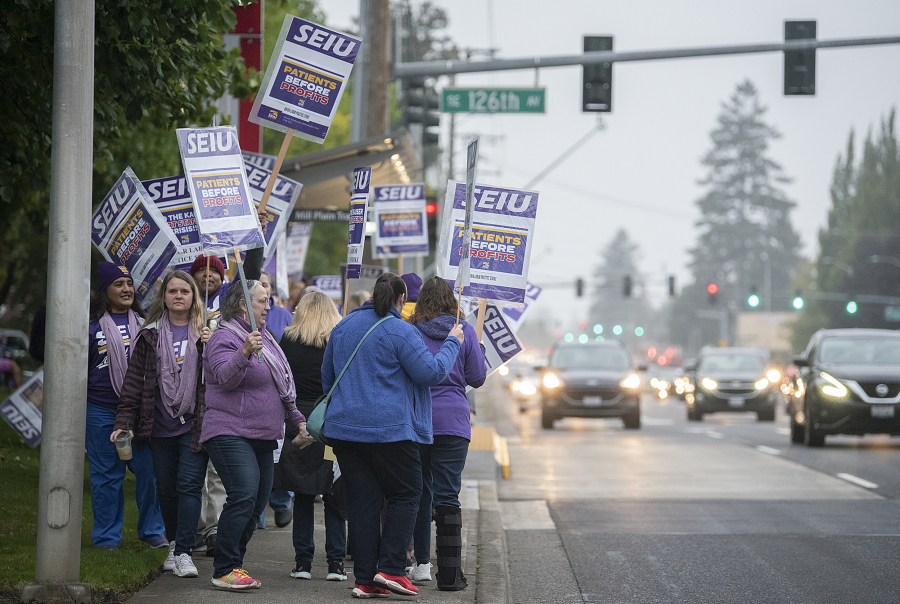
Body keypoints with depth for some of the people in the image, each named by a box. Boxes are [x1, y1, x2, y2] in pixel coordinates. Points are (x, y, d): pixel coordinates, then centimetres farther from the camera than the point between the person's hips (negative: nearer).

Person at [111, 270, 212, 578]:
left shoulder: (206, 332, 6)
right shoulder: (151, 335, 9)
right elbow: (135, 379, 7)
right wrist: (125, 421, 0)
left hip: (194, 424, -2)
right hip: (161, 426, 2)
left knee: (189, 484, -10)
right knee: (165, 488, 8)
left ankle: (183, 552, -10)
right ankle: (174, 543, 27)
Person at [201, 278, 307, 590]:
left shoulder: (264, 338, 21)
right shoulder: (225, 337, -8)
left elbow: (281, 385, 30)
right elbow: (225, 377, -25)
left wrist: (297, 418, 29)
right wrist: (244, 353, -39)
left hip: (262, 436, 9)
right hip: (231, 433, -9)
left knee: (257, 502, 5)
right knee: (244, 496, -20)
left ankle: (234, 565, 12)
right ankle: (224, 570, -17)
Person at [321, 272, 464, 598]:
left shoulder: (343, 327, 13)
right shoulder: (400, 332, -9)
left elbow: (327, 376, 22)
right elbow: (431, 373, -11)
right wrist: (452, 343, 4)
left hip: (344, 428, 6)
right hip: (389, 429, -6)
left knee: (362, 501, 7)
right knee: (405, 495, 6)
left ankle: (365, 579, 4)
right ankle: (390, 569, -5)